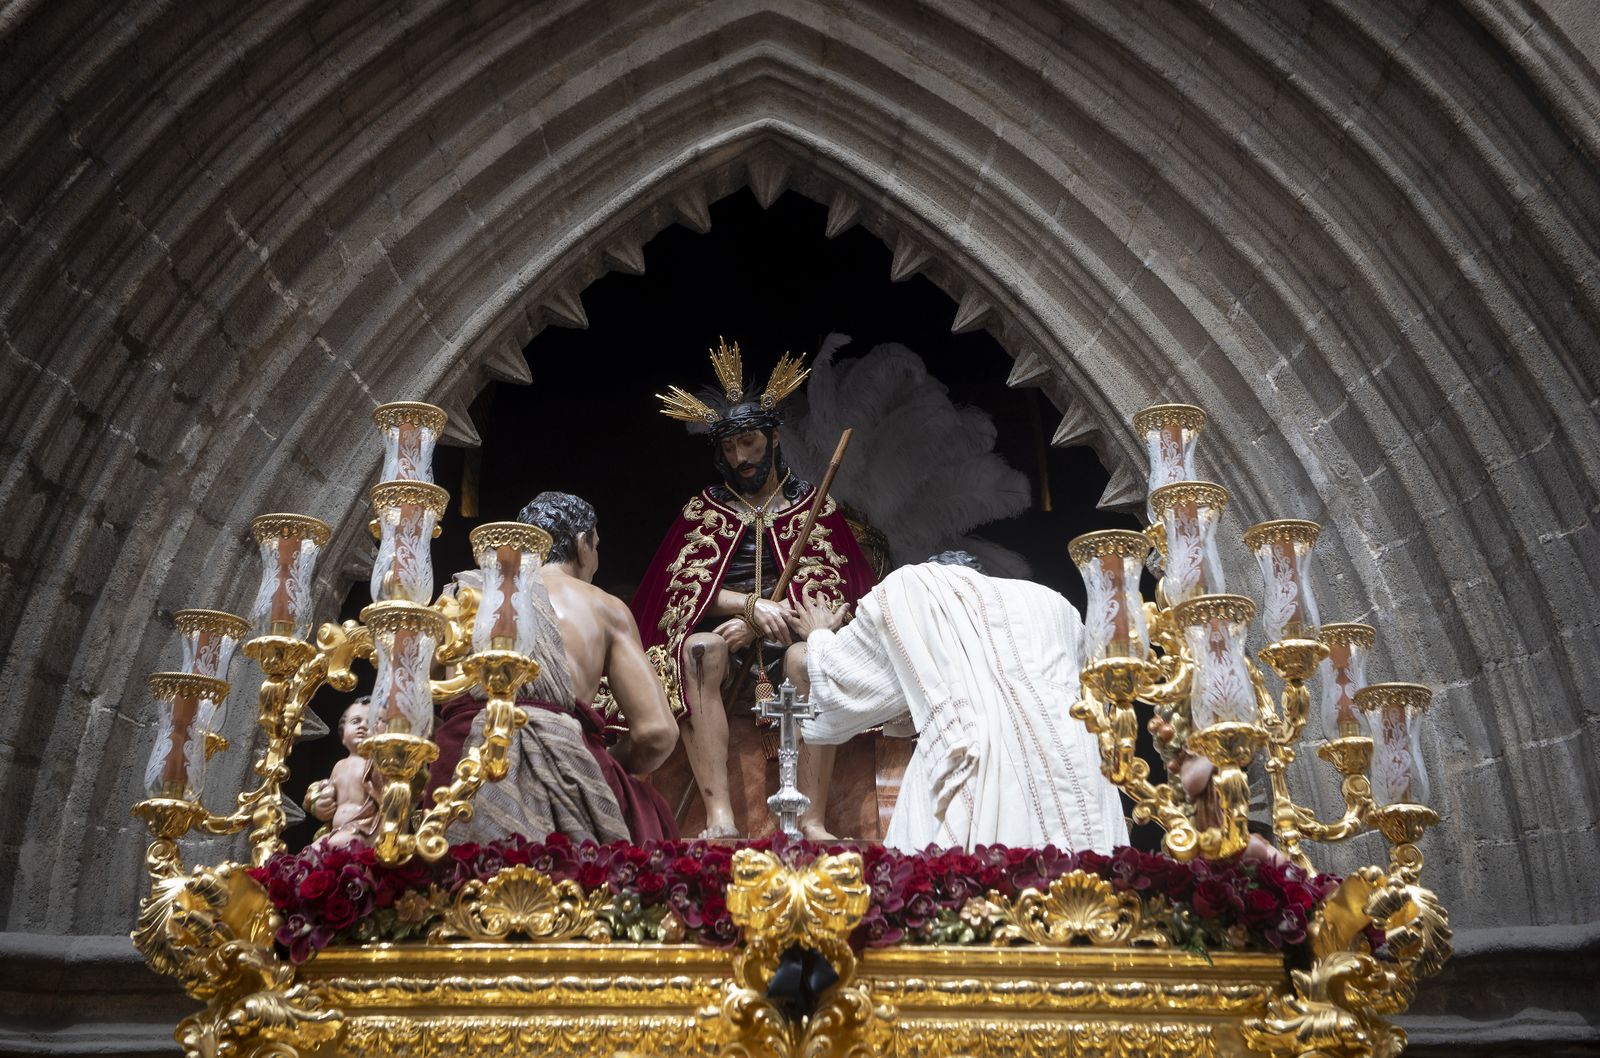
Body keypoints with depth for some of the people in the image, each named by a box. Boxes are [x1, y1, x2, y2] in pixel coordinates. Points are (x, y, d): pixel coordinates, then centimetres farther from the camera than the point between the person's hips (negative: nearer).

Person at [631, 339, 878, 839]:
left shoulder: (812, 504, 12)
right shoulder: (705, 508, 13)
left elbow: (827, 586, -1)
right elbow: (687, 586, -1)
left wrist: (760, 622, -17)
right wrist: (753, 605, -20)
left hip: (790, 634, 0)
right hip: (724, 632, 1)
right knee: (697, 648, -34)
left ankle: (813, 821, -36)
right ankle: (720, 818, -41)